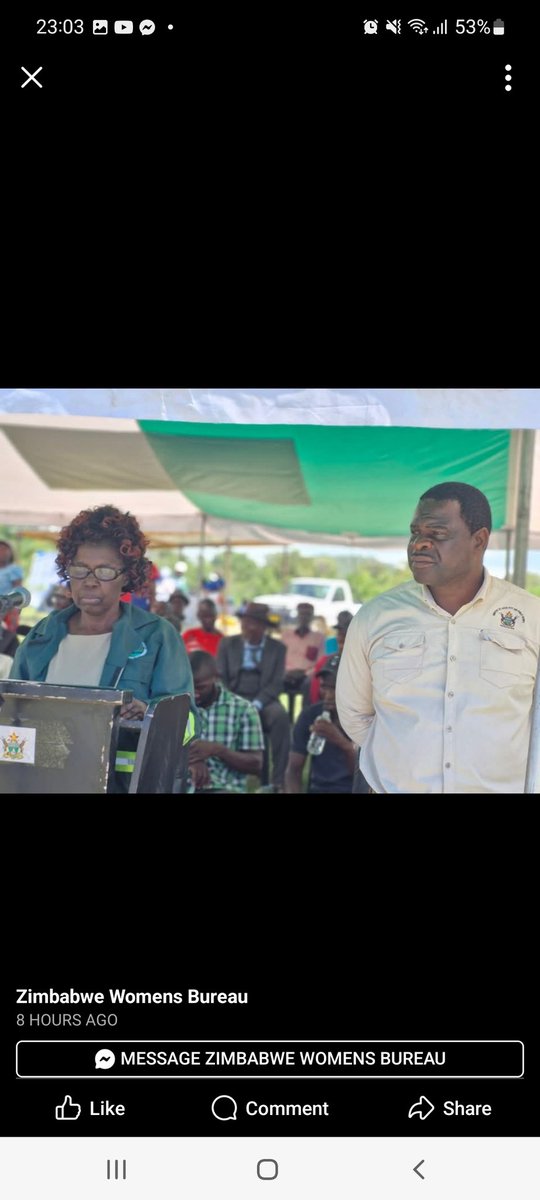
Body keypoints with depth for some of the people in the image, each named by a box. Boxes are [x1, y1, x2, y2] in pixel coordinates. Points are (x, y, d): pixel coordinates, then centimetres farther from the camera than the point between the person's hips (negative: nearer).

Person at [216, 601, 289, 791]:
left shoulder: (277, 648, 8)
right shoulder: (227, 644, 11)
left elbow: (276, 684, -2)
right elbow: (220, 678, 4)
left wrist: (256, 704, -18)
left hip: (263, 701, 0)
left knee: (281, 716, -33)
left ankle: (278, 780, -28)